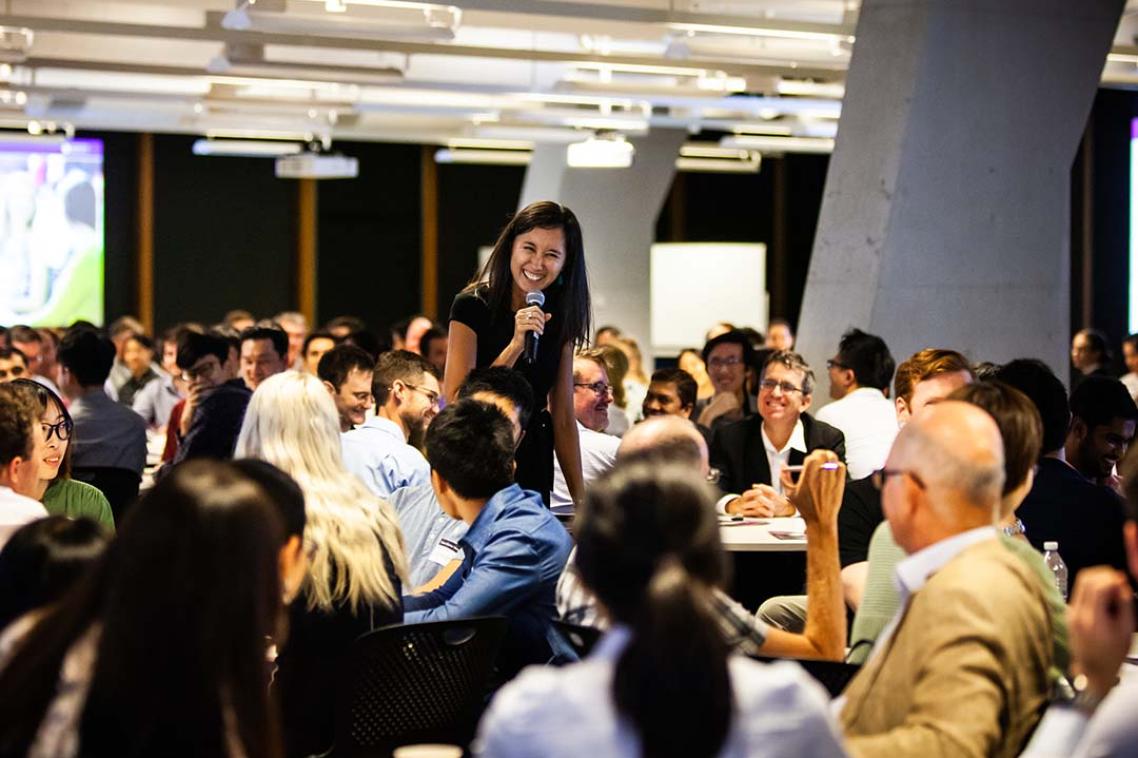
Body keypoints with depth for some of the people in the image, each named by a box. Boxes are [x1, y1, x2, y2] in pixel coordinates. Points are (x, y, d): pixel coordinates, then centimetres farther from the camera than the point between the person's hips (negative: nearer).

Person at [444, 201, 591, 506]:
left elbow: (563, 419, 8)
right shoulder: (471, 307, -11)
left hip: (534, 470, 5)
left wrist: (581, 501, 7)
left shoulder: (560, 320, 4)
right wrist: (515, 346, -26)